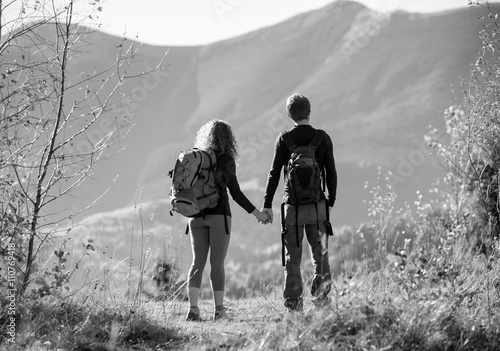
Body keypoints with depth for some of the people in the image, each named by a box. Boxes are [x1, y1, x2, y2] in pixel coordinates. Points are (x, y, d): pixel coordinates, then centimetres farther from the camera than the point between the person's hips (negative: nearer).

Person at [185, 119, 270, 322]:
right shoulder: (226, 160, -6)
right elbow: (235, 193, -9)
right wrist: (256, 213, -3)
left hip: (196, 216, 4)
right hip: (218, 215, -4)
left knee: (198, 262, 5)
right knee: (217, 263, 0)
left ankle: (193, 309, -6)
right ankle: (219, 311, 1)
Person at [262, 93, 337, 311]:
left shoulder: (284, 139, -2)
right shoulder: (323, 138, 0)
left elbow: (274, 173, -3)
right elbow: (331, 173, 2)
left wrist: (267, 205, 1)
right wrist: (331, 202, 11)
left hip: (292, 205, 0)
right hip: (317, 204, 0)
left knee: (292, 256, 5)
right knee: (320, 253, 11)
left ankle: (293, 301, 2)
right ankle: (320, 293, 0)